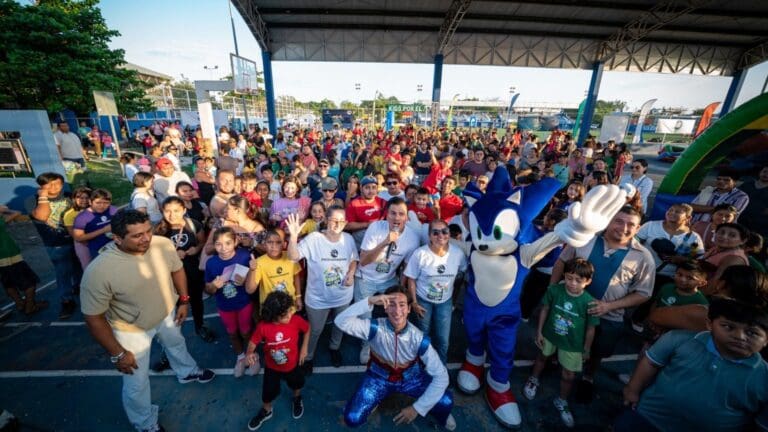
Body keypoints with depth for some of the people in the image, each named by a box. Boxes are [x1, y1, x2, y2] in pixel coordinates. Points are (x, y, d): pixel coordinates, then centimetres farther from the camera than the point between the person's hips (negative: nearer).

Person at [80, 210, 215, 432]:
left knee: (176, 344, 32)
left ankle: (187, 372, 65)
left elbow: (177, 270, -4)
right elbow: (93, 317, -22)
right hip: (132, 330, -3)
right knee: (137, 383, 17)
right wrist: (117, 354, -15)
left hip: (167, 313, 4)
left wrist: (184, 300, 1)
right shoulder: (98, 271, -35)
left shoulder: (163, 244, -25)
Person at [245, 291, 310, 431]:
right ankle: (266, 411, 56)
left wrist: (304, 347, -9)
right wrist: (249, 353, -34)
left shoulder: (296, 320, -29)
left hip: (292, 365, 1)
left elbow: (307, 328, -9)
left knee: (297, 384, 28)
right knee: (268, 391, 21)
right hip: (272, 367, 0)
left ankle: (297, 400, 63)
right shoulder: (263, 326, -31)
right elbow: (253, 341, -15)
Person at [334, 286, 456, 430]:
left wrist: (418, 408, -24)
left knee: (446, 402, -19)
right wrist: (369, 301, -51)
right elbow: (341, 321, -41)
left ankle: (441, 416, 18)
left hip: (411, 377, 0)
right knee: (352, 419, -16)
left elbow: (441, 375, -21)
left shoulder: (419, 339, -25)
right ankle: (373, 400, 17)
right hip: (380, 377, 0)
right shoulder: (376, 328, -27)